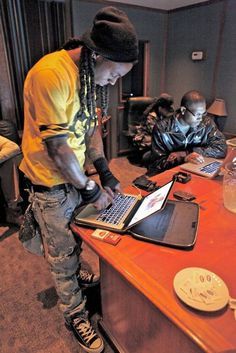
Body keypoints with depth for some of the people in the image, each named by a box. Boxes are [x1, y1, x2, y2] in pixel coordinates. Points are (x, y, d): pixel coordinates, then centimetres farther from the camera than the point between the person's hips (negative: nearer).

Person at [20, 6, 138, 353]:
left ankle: (76, 275, 54)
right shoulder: (50, 73, -26)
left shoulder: (90, 76, 2)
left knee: (75, 238, 26)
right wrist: (90, 189, -16)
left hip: (76, 176, 8)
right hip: (50, 183, -7)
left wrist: (105, 172, 1)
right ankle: (75, 314, 32)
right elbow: (56, 146, -26)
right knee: (62, 253, 10)